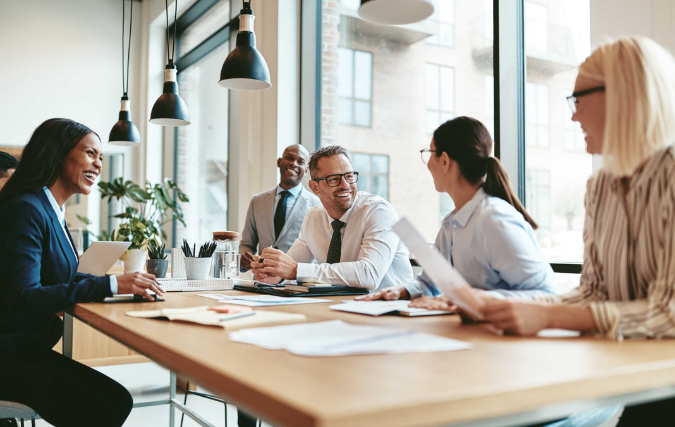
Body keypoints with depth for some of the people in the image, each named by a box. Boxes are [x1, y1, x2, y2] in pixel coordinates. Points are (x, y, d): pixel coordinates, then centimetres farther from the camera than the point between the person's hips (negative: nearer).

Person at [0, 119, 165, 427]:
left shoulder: (53, 213, 12)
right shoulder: (26, 210, -18)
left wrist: (127, 283, -2)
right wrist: (111, 285, -28)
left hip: (27, 346, 9)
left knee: (118, 400, -2)